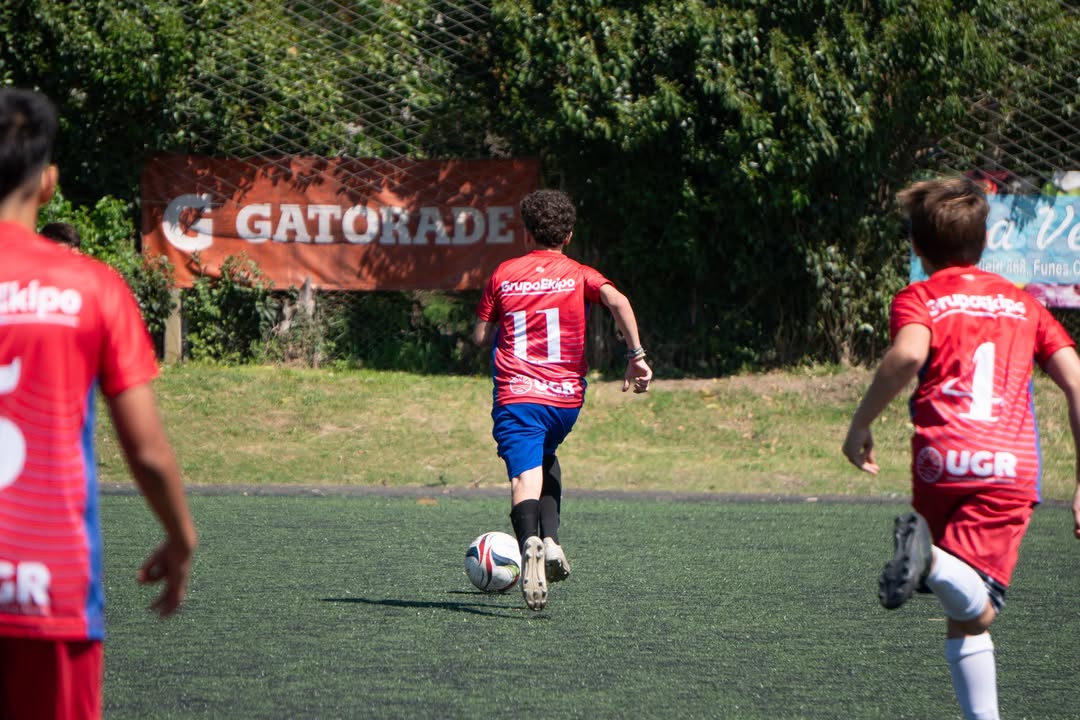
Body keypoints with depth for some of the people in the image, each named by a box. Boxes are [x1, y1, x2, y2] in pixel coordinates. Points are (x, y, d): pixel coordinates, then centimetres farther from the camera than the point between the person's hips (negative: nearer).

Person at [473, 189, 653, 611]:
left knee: (525, 477, -14)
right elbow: (617, 301, -11)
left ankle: (530, 542, -44)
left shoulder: (503, 275, 11)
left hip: (516, 395, -2)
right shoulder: (579, 275, 9)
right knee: (546, 460, 28)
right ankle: (551, 541, 8)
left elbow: (481, 336, 15)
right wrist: (636, 355, -12)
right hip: (567, 396, 2)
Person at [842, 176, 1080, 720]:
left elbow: (908, 354, -12)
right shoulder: (1022, 303, 22)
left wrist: (860, 424, -2)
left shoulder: (919, 298, 11)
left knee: (973, 613, 15)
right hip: (1013, 468, 0)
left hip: (941, 462, 0)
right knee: (971, 613, -10)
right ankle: (934, 563, -40)